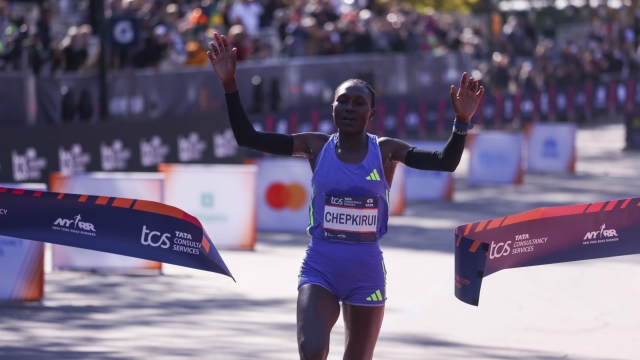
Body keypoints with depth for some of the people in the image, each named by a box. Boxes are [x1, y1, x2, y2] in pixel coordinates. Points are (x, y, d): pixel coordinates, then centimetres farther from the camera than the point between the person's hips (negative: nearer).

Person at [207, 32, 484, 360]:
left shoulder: (385, 151, -2)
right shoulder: (316, 147, -1)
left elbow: (445, 162, -14)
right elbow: (247, 137, -5)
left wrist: (461, 123, -30)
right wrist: (230, 86, -15)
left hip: (366, 274, 1)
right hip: (319, 270, -1)